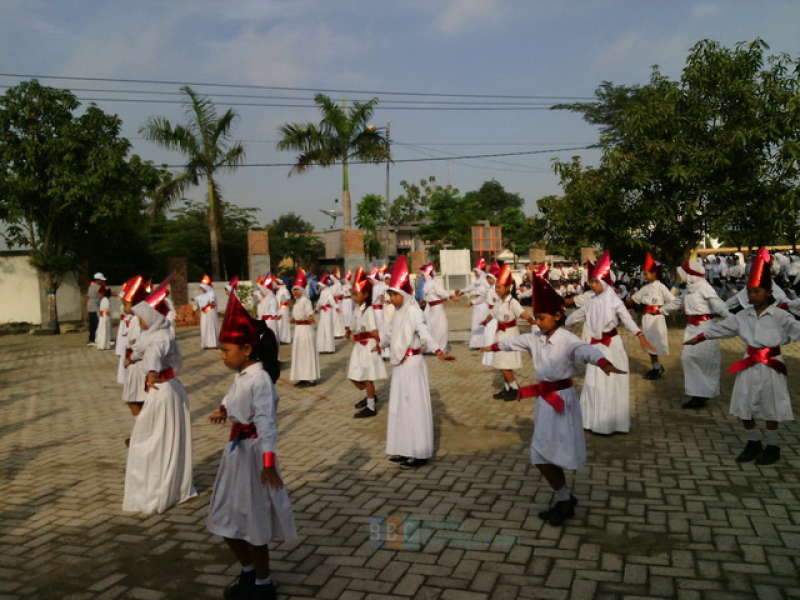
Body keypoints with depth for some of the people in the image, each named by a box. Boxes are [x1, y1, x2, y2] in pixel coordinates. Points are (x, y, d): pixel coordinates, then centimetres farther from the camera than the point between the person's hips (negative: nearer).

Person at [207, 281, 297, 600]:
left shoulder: (260, 379, -23)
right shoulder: (241, 376, 4)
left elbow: (266, 422, -25)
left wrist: (268, 463, -26)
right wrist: (223, 409, 0)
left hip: (253, 454, -9)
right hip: (235, 451, 9)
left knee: (253, 523, 6)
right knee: (228, 520, 19)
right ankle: (248, 571, 39)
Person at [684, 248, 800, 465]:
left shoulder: (779, 316, -10)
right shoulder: (743, 316, 3)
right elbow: (720, 328, 9)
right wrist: (698, 338, 9)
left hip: (771, 367, -4)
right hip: (748, 366, 4)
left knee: (771, 409, 7)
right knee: (744, 407, 9)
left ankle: (772, 447, 25)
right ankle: (753, 443, 28)